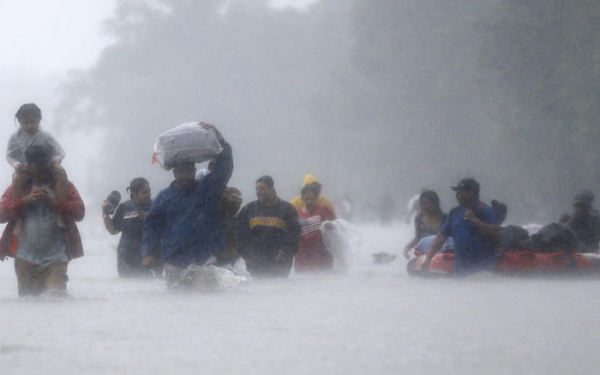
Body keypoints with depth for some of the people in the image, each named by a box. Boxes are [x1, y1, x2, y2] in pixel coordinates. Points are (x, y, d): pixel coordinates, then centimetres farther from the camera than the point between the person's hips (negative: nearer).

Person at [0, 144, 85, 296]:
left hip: (56, 257, -1)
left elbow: (79, 212, -3)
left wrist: (54, 202, -15)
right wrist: (26, 200, -13)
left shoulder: (64, 186, 11)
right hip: (26, 258, 1)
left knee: (56, 293, -17)